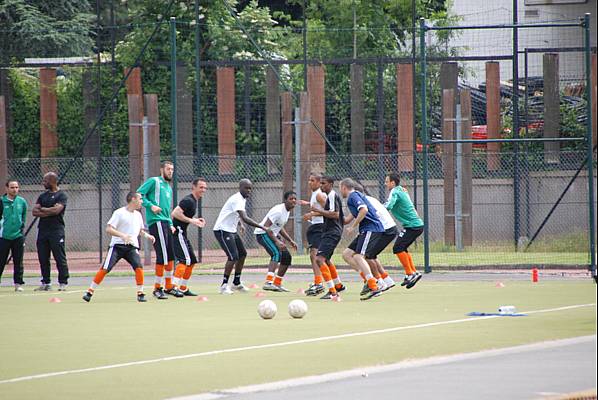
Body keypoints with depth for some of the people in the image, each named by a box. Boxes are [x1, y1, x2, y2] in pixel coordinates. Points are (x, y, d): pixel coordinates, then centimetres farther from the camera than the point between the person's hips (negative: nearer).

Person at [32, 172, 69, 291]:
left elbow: (57, 210, -17)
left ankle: (63, 283, -4)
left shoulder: (61, 195, -2)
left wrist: (42, 209, -3)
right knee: (43, 258, 7)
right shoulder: (42, 196, 17)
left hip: (56, 230, -7)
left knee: (60, 258, -7)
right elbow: (34, 211, 6)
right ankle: (46, 283, 14)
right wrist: (49, 212, -8)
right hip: (43, 230, 7)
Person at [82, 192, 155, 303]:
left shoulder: (138, 215, 13)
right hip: (117, 246, -4)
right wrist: (122, 235, -26)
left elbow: (140, 230, 31)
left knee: (139, 267, -18)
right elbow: (109, 229, -14)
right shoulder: (119, 213, -7)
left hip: (132, 247, 4)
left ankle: (140, 293, -5)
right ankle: (89, 292, -2)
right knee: (105, 269, -11)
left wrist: (147, 236, 11)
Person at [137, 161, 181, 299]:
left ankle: (169, 286, 21)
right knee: (163, 256, -11)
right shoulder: (154, 182, -1)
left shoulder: (169, 188, 24)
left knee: (170, 256, 11)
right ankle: (157, 288, -5)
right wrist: (150, 205, -18)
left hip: (166, 223, 9)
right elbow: (139, 194, -8)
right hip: (156, 221, -9)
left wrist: (171, 224, 15)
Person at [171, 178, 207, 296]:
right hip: (177, 232, -11)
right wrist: (191, 221, -24)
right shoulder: (188, 201, -16)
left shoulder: (194, 201, 16)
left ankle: (183, 288, 23)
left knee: (192, 261, 15)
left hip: (182, 233, 11)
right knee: (184, 259, -19)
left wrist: (196, 220, 13)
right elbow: (175, 213, -26)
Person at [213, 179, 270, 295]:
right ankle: (224, 285, -12)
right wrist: (262, 227, -35)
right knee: (233, 257, -18)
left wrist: (240, 224, 12)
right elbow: (245, 218, -34)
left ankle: (236, 283, 25)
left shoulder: (243, 199, 10)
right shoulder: (237, 200, -23)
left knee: (242, 254, 14)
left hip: (231, 231, 10)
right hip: (222, 230, -10)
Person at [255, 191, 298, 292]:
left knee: (287, 257, 10)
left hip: (273, 234, 10)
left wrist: (290, 241, 17)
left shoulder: (287, 211, 9)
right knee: (277, 253, -30)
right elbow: (266, 226, -28)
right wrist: (277, 241, -33)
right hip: (263, 233, -10)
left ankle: (277, 284, 20)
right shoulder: (278, 211, -23)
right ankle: (268, 282, -41)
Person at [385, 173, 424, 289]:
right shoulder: (402, 190, 19)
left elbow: (388, 206, -27)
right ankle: (413, 272, 14)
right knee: (402, 249, 16)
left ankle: (410, 274, -12)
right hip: (418, 224, 10)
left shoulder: (395, 192, -10)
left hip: (412, 225, -10)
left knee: (398, 248, -12)